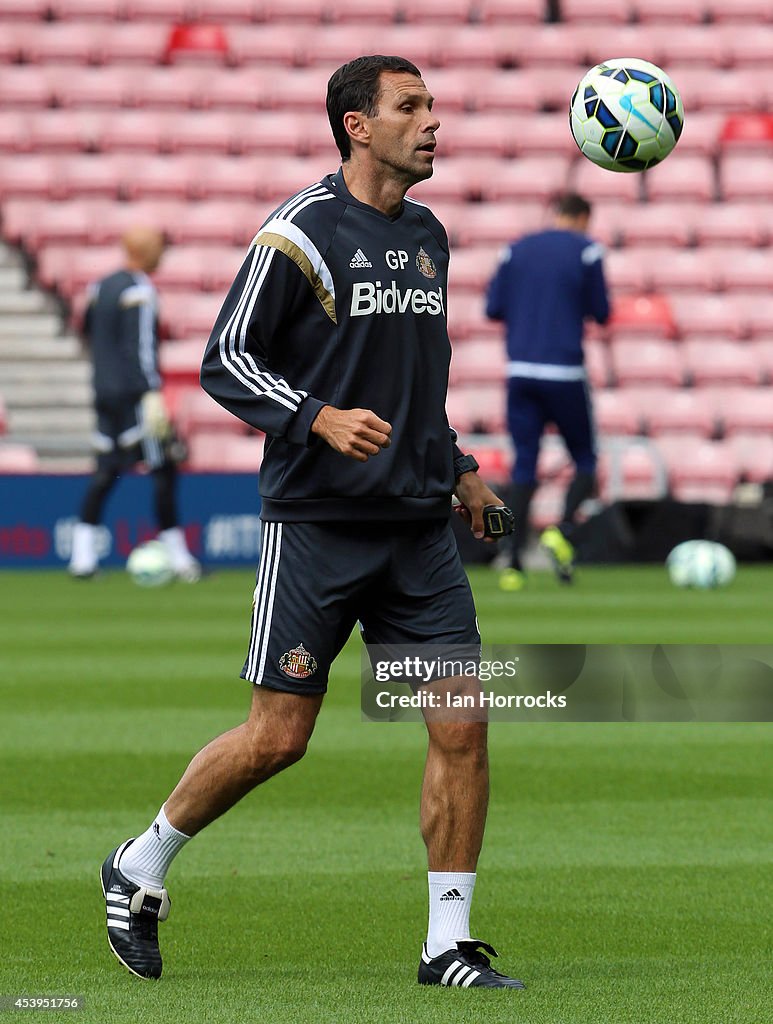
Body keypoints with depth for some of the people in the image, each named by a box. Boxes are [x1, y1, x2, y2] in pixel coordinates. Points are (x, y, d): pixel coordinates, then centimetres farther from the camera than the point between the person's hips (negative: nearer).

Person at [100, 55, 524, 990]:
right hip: (315, 524, -6)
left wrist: (454, 466, 20)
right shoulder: (301, 232, -9)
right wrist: (321, 420, -22)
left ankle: (449, 946, 3)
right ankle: (140, 867, 19)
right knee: (277, 736, -4)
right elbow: (224, 362, -10)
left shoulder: (428, 237, 13)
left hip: (419, 528, 6)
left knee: (461, 726, -4)